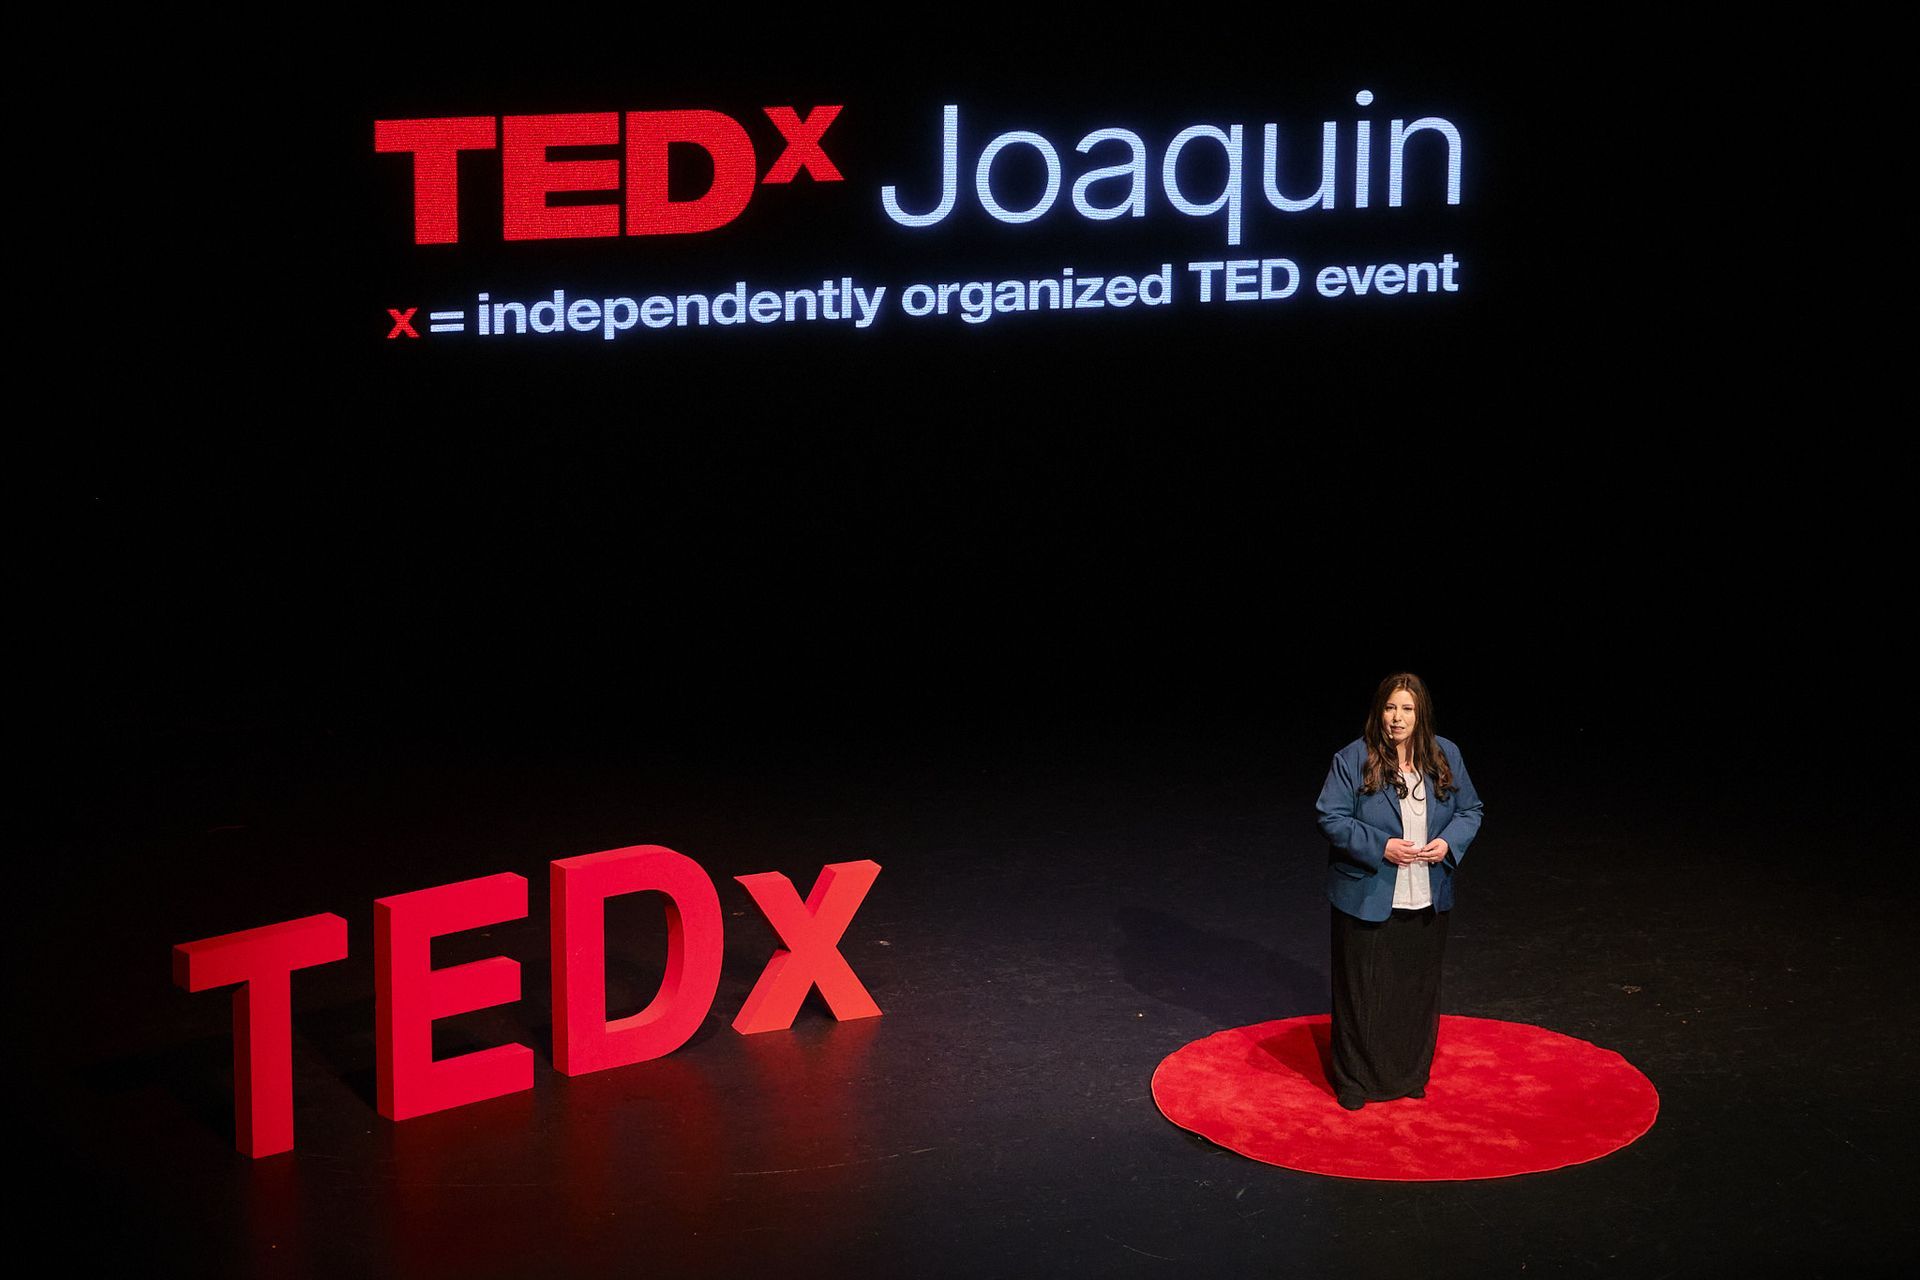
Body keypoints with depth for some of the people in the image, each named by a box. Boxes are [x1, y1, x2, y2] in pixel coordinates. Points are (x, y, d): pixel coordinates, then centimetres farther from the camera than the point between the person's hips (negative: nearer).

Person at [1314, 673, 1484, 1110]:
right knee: (1363, 990, 4)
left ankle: (1410, 1074, 31)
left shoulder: (1445, 757, 0)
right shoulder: (1353, 759, -12)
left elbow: (1470, 810, 7)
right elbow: (1331, 818, -12)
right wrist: (1380, 847, -22)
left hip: (1427, 901, 4)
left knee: (1418, 988, 15)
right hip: (1367, 898, -4)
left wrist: (1448, 843, -12)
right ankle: (1355, 1078, 18)